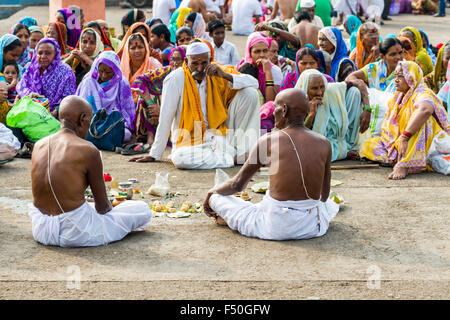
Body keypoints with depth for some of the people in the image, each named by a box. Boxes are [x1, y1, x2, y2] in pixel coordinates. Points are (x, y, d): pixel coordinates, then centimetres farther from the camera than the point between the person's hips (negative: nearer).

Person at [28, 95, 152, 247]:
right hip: (75, 234, -6)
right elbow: (102, 206, -8)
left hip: (41, 233, 6)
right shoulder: (88, 150, -15)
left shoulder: (38, 145, 4)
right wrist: (108, 208, 18)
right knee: (144, 210, 7)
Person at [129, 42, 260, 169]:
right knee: (179, 159, -40)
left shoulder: (215, 74, 1)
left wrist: (225, 75, -21)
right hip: (190, 140, -4)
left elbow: (254, 83, -6)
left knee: (250, 93, -8)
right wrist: (154, 155, -8)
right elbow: (165, 120, -10)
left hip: (218, 134, 4)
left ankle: (242, 149, -12)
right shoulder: (175, 79, -11)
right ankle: (235, 157, -23)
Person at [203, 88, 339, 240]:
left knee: (216, 197, 20)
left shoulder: (268, 140, -6)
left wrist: (212, 191, 25)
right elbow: (324, 195, 12)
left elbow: (238, 184, 4)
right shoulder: (323, 143, 2)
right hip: (313, 227, 0)